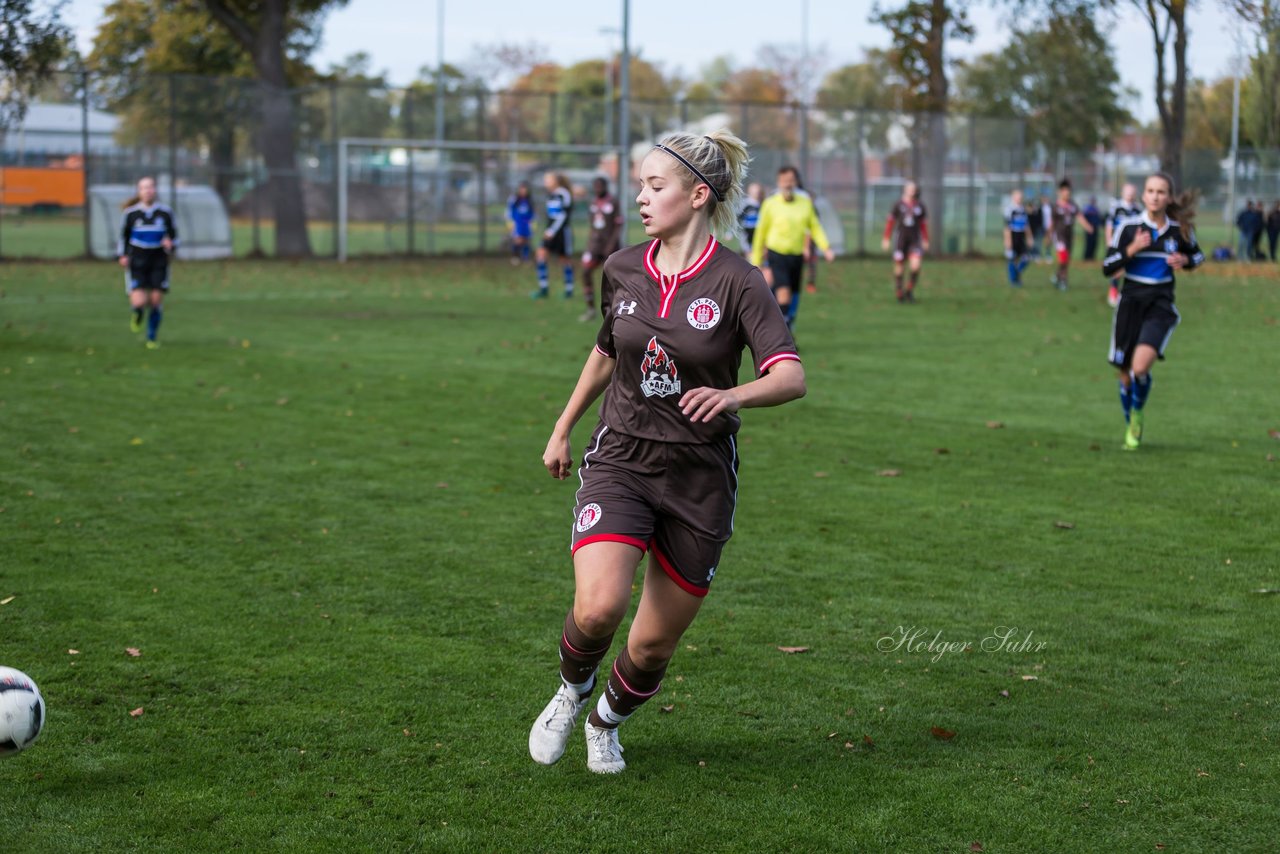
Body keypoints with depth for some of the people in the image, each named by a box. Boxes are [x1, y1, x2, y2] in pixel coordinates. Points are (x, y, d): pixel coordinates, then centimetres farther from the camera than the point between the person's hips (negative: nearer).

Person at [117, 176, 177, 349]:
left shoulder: (165, 212, 1)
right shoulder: (131, 213, -1)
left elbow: (173, 236, 9)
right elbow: (124, 235, 11)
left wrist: (170, 244, -13)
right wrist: (122, 255, -1)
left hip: (158, 262, 2)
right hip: (137, 262, -1)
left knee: (156, 300, -1)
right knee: (139, 302, -15)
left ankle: (152, 338, 18)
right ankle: (137, 314, 25)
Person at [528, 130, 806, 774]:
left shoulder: (737, 281, -10)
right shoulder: (621, 270, 2)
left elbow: (791, 376, -20)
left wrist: (733, 394, -40)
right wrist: (563, 430, 28)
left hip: (700, 479, -2)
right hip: (619, 461, 2)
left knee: (655, 642, 4)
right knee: (598, 607, -22)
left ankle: (608, 721, 37)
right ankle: (572, 691, 11)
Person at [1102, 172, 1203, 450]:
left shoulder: (1180, 230, 0)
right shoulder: (1129, 227, -4)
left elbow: (1197, 256, 18)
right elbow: (1107, 268, -2)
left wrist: (1184, 260, -5)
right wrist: (1132, 249, -17)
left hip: (1161, 305, -1)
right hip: (1130, 303, 1)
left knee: (1140, 367, -23)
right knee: (1126, 374, 6)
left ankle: (1138, 414, 6)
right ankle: (1131, 428, 29)